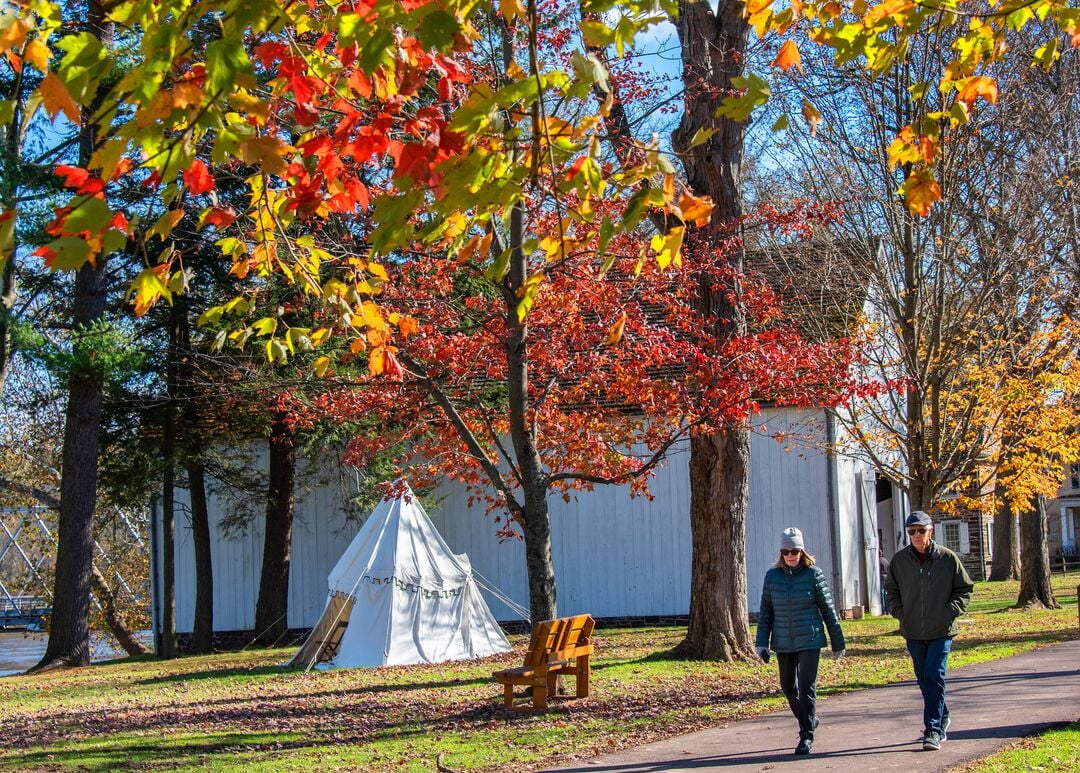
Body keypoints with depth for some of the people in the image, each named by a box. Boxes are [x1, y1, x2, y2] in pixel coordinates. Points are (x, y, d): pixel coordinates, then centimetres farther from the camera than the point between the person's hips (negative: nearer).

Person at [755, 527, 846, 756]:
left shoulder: (813, 574, -6)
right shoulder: (772, 576, 1)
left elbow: (828, 609, 0)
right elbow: (765, 610, 5)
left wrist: (837, 643, 3)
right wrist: (762, 642, -1)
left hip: (809, 641, -4)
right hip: (783, 643, 4)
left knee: (807, 687, -9)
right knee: (788, 688, 13)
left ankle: (806, 736, 1)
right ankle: (809, 720, 38)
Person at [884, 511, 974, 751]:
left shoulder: (948, 558, -4)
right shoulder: (899, 560, 2)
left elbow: (964, 588, 6)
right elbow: (891, 590, 15)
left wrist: (950, 611, -6)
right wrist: (899, 612, 2)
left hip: (941, 631, -3)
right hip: (913, 632, 3)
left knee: (934, 678, -10)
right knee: (924, 680, 13)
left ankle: (933, 730, -8)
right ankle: (942, 718, 34)